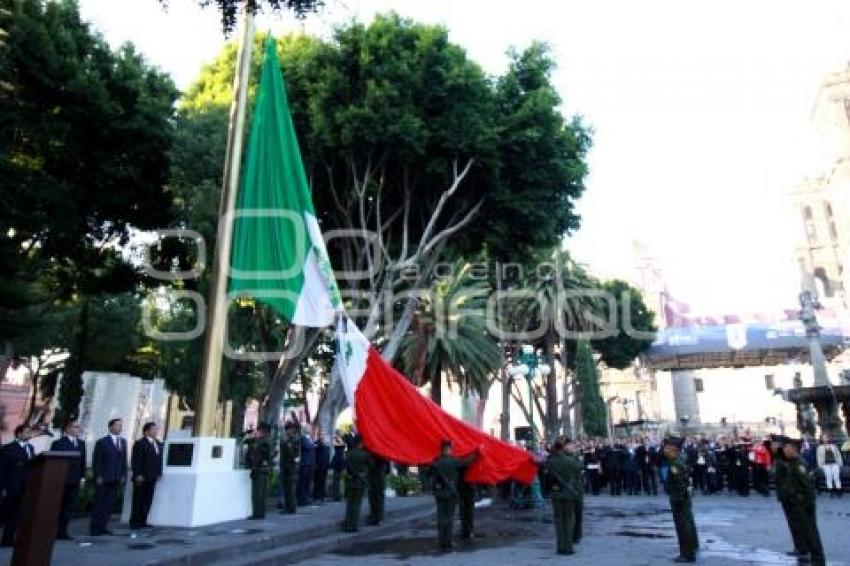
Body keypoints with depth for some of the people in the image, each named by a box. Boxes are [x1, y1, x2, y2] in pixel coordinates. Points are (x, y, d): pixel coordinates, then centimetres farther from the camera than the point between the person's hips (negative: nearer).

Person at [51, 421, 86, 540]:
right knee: (58, 507, 3)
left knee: (69, 507, 6)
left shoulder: (81, 443, 11)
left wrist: (82, 477, 7)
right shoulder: (58, 443, -4)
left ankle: (62, 531, 13)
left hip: (75, 481, 5)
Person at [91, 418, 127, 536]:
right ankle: (95, 527, 8)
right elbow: (96, 461, -5)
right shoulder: (102, 442, -4)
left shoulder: (123, 442, 12)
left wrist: (123, 475, 7)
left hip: (116, 479, 5)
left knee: (109, 503, 6)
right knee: (99, 503, 1)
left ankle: (102, 526, 13)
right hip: (103, 478, -5)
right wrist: (98, 476, -10)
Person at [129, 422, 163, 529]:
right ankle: (135, 522, 8)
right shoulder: (140, 443, -8)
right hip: (141, 478, -7)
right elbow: (135, 461, -12)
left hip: (152, 477, 7)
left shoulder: (159, 444, 15)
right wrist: (138, 475, -17)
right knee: (138, 500, 1)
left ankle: (142, 521, 16)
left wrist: (159, 473, 11)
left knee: (148, 500, 9)